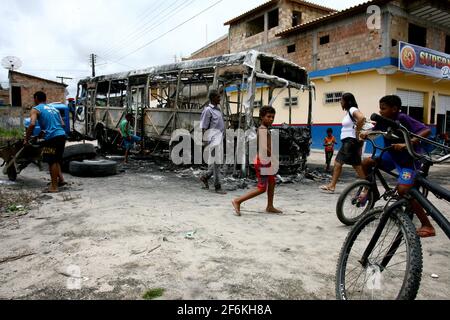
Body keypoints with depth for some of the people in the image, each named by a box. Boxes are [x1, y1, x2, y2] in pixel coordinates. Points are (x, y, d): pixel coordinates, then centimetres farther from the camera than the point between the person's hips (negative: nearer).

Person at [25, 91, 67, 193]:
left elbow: (32, 124, -13)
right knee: (56, 160, 22)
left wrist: (26, 139, -4)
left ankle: (54, 186, 5)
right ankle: (61, 179, 17)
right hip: (62, 135, 7)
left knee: (52, 161, 1)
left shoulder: (36, 109, 4)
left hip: (52, 137, -6)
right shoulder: (54, 108, 23)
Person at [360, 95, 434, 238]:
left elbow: (427, 130, -34)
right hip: (392, 155, 7)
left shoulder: (402, 119, -27)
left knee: (403, 190, -21)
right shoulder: (383, 121, -7)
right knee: (366, 162, -2)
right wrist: (365, 134, -14)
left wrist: (406, 144, -45)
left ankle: (427, 226, -10)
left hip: (409, 158, -7)